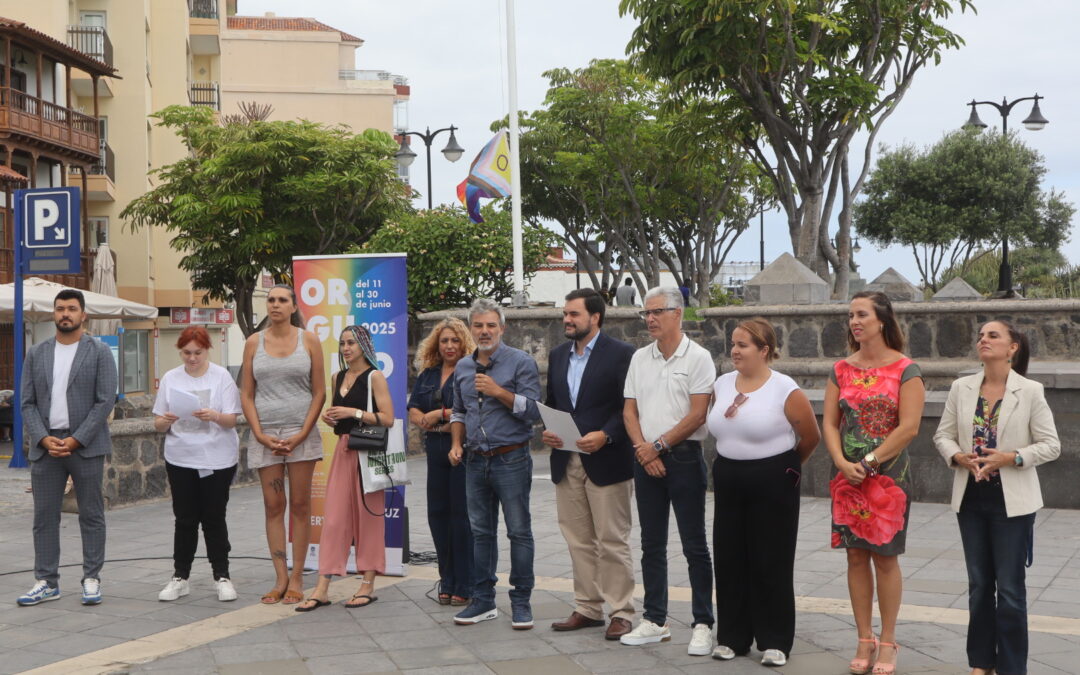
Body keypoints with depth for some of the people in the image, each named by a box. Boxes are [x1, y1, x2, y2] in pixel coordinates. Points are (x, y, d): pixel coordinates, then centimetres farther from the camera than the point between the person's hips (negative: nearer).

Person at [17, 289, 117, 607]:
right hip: (45, 446, 3)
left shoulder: (100, 352, 0)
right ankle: (46, 582, 11)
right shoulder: (36, 353, 10)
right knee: (44, 517, 4)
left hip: (86, 446, -3)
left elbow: (106, 401, -6)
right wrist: (43, 439, -8)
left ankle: (92, 579, 9)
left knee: (91, 515, 3)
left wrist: (76, 440, -13)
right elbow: (27, 402, 7)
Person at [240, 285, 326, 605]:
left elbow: (319, 392, 1)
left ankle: (297, 578, 6)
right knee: (273, 506, 3)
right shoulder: (254, 343, 7)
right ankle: (281, 577, 8)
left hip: (301, 434, -1)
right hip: (265, 435, 2)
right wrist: (260, 435, -5)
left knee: (300, 506, 0)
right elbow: (246, 394, 6)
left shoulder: (308, 341, 3)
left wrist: (302, 434, -8)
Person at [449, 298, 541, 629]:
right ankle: (483, 600, 18)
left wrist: (499, 391, -20)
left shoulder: (521, 363, -6)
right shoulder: (463, 367, 12)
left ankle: (521, 602, 7)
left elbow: (533, 410, -12)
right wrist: (456, 443, 9)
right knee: (481, 532, 10)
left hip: (511, 460, -5)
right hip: (476, 462, 5)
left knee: (519, 532, -1)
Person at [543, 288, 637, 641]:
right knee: (579, 541, 11)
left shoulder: (621, 354, -6)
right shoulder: (558, 356, 14)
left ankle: (621, 612, 6)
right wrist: (548, 431, 1)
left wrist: (605, 435, -19)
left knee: (612, 541, -2)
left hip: (607, 461, -6)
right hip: (567, 462, 6)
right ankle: (588, 608, 20)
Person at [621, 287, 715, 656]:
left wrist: (658, 446, -11)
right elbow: (629, 411, 9)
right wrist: (643, 449, -6)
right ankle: (655, 621, 19)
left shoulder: (697, 358, -6)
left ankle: (703, 625, 4)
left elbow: (697, 415, -12)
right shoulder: (640, 358, 10)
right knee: (652, 545, 10)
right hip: (646, 459, 6)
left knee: (695, 546, -1)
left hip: (683, 458, -5)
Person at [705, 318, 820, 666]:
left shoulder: (785, 390, -12)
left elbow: (810, 437, -3)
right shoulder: (722, 384, 5)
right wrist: (734, 461, 13)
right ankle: (732, 636, 18)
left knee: (771, 561, 1)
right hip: (728, 480, 5)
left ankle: (775, 641, 9)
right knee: (729, 559, 8)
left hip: (773, 483, -5)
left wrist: (785, 466, 8)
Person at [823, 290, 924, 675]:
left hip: (889, 475, -4)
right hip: (849, 477, 4)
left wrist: (869, 463, -15)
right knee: (856, 555, 6)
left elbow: (909, 427, -13)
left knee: (885, 556, 1)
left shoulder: (905, 370, -6)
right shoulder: (842, 370, 7)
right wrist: (842, 463, -11)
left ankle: (887, 643, 11)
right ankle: (865, 641, 13)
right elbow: (829, 422, 4)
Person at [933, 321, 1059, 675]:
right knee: (979, 584, 13)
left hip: (1012, 500, -4)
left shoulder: (1030, 391, -8)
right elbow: (943, 435, 6)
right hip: (971, 498, 4)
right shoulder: (961, 387, 1)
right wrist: (959, 457, -14)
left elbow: (1050, 445, -7)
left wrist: (1011, 458, -21)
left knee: (1010, 588, 1)